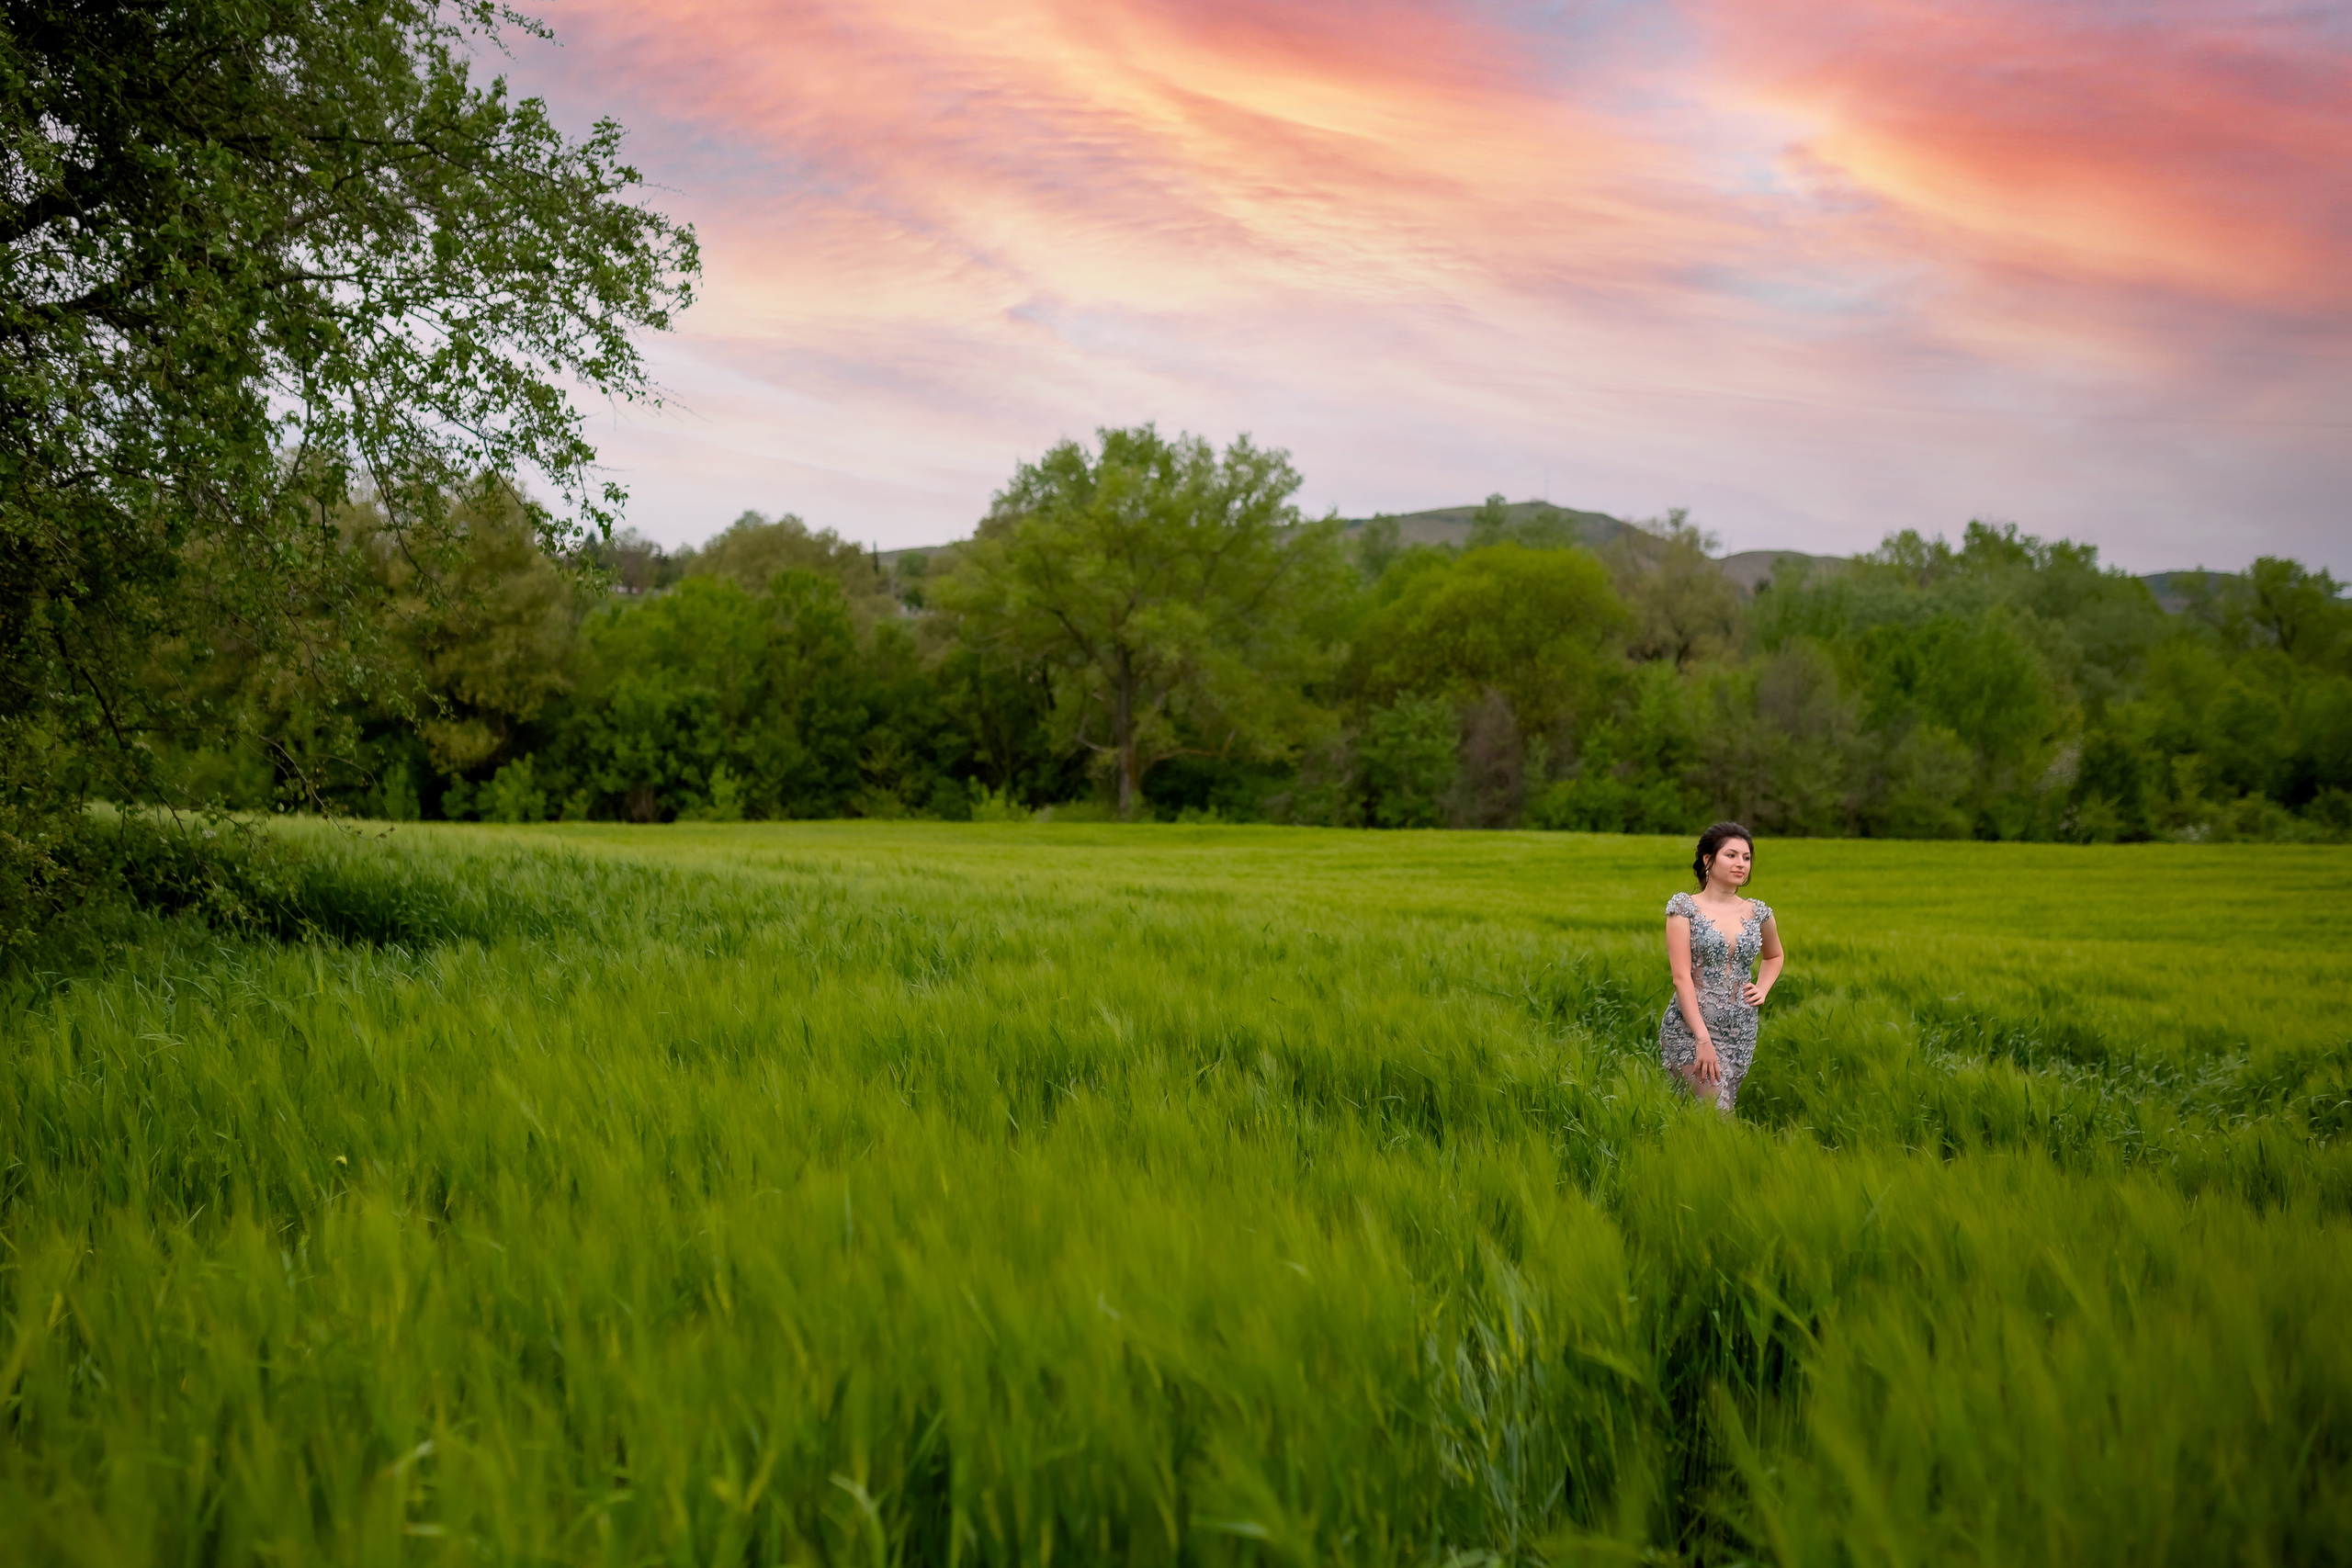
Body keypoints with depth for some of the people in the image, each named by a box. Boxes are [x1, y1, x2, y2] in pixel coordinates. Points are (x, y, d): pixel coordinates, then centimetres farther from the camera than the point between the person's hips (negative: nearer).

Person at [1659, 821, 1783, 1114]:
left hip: (1741, 1034, 5)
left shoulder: (1759, 913, 10)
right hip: (1690, 1029, -5)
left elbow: (1774, 956, 32)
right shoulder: (1684, 908, -3)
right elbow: (1682, 977, -10)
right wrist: (1703, 1039, -18)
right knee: (1717, 1113, -19)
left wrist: (1762, 990, 11)